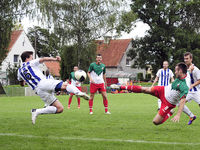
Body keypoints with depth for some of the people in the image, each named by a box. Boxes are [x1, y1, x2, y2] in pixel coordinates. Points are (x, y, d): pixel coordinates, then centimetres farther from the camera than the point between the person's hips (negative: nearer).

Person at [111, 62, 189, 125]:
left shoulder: (184, 87, -36)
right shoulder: (179, 77, -10)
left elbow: (183, 101, -42)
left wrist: (178, 115, -48)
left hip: (168, 103, -7)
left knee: (156, 122, -7)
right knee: (144, 89, 2)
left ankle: (170, 113, 20)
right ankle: (121, 87, 17)